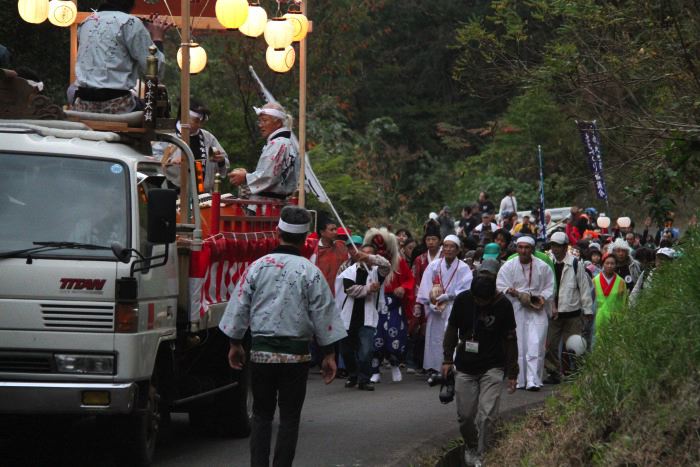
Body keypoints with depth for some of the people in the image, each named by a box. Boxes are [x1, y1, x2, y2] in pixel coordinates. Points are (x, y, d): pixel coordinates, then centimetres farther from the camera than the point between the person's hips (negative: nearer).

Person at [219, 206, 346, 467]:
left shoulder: (258, 266, -1)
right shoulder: (310, 272, -6)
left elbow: (239, 307, 4)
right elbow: (323, 314, -3)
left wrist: (235, 344, 17)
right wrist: (329, 354, 5)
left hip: (261, 351, 2)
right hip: (296, 354, -2)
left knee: (261, 415, 10)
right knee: (289, 417, 6)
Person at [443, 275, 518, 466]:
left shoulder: (503, 305, -12)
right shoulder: (462, 300, -9)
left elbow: (510, 339, -4)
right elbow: (452, 329, 5)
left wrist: (512, 373, -2)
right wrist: (447, 359, 1)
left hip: (492, 368, -2)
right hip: (465, 367, 2)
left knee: (487, 415, -11)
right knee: (465, 415, 6)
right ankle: (470, 446, 32)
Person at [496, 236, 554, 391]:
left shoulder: (543, 267, 5)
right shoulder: (508, 266, 3)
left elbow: (550, 287, 11)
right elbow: (501, 286, -1)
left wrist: (542, 298, -8)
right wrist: (519, 295, -15)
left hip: (536, 310, -1)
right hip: (515, 309, 1)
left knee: (535, 345, -11)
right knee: (517, 346, 2)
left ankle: (533, 381, -13)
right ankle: (520, 380, 10)